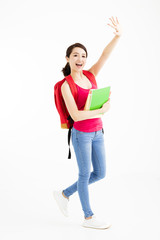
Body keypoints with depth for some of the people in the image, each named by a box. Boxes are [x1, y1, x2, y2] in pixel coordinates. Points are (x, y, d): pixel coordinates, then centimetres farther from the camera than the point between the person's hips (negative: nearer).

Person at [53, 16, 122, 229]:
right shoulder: (66, 85, -14)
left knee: (100, 173, 13)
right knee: (85, 174, 5)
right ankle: (88, 217, 22)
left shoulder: (90, 75, 3)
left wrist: (118, 36, -24)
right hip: (81, 135, -7)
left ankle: (64, 194, 29)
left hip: (97, 133, 7)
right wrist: (101, 111, -23)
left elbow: (104, 56, -11)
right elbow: (75, 115, -22)